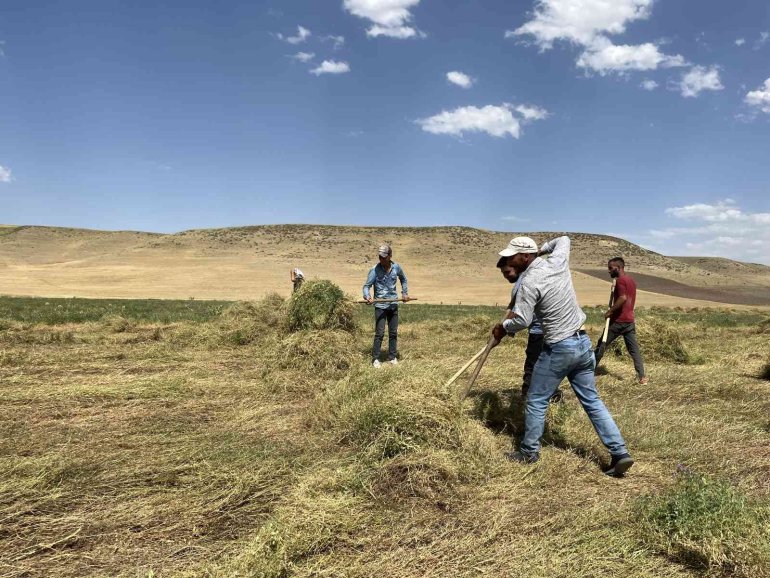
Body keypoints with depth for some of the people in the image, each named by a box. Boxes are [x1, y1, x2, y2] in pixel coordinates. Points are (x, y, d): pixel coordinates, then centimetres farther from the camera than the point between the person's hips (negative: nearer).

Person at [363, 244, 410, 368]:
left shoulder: (396, 267, -1)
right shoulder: (375, 270, -12)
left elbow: (403, 279, 20)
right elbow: (367, 285, -11)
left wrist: (405, 292, 13)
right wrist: (367, 296, -30)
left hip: (393, 304, 4)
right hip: (380, 305, -4)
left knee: (393, 332, 11)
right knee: (380, 333, -5)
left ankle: (392, 357, 22)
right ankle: (375, 359, 5)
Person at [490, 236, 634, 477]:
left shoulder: (529, 282, -18)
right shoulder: (558, 262, 2)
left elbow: (521, 321, -18)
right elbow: (564, 240, 24)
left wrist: (503, 327, 0)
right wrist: (542, 249, 28)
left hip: (558, 348, -7)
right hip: (583, 343, 7)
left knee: (536, 401, 8)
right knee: (592, 400, 13)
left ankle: (529, 452, 19)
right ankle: (619, 453, 10)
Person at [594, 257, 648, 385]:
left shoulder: (620, 280, -13)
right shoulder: (631, 280, 15)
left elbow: (622, 298, -25)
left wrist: (610, 311, -17)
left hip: (618, 320, -8)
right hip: (629, 320, 8)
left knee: (602, 345, 5)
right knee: (634, 349, 6)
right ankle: (642, 377, 0)